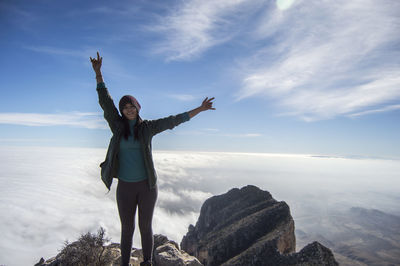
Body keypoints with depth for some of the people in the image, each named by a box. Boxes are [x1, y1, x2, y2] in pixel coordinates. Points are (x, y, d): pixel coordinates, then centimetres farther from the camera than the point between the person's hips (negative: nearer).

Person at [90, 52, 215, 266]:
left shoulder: (148, 127, -1)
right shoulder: (117, 126, 1)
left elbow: (173, 120, -3)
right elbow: (105, 101, -4)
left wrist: (199, 109, -5)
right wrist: (98, 72, -10)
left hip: (147, 184, -1)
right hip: (125, 187, 1)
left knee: (145, 227, 11)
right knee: (127, 229, 12)